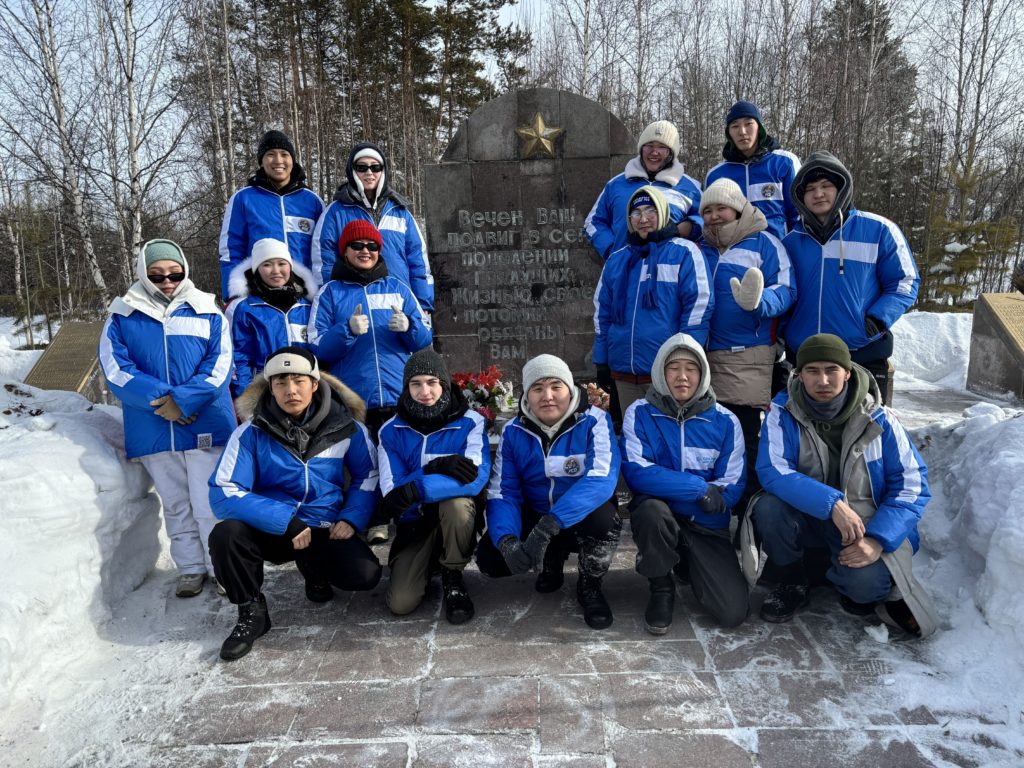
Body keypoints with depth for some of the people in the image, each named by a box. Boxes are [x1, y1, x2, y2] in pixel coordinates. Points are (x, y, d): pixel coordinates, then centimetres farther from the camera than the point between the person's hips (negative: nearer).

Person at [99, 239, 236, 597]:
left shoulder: (207, 312, 5)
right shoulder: (122, 316, 7)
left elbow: (219, 364, -4)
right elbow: (115, 369, -3)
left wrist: (184, 400, -16)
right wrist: (161, 398, -16)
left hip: (207, 426, -2)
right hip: (153, 431, 2)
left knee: (210, 504, -2)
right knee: (176, 505, 12)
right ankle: (191, 568, 24)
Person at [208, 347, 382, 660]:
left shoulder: (345, 426, -6)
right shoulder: (252, 431, -11)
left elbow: (368, 474, 7)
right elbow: (223, 493, -17)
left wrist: (352, 518, -9)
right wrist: (286, 522, -25)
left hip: (325, 529, 1)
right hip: (271, 529, -1)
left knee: (366, 574, -23)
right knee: (225, 534, -30)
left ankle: (316, 571, 15)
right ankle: (251, 611, -3)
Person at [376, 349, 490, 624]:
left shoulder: (470, 422, -14)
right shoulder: (391, 431, -7)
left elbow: (476, 478, -29)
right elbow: (391, 493, -14)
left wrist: (415, 489, -38)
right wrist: (436, 466, -29)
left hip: (457, 517, -1)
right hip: (415, 522, 2)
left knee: (455, 501, -37)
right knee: (401, 603, -16)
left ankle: (453, 575, -9)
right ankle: (427, 562, 18)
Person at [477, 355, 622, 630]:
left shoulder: (594, 421, -18)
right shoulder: (513, 431, -8)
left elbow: (602, 478, -33)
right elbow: (502, 493, -11)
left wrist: (549, 525, -44)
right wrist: (506, 539, -33)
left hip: (583, 520, -3)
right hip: (535, 519, 3)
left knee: (602, 514, -36)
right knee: (489, 558, -19)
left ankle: (590, 586, -4)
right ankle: (553, 560, 13)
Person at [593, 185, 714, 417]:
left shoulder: (684, 252, -2)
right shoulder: (617, 260, 14)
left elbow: (699, 305, -8)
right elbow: (602, 313, 17)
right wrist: (601, 362, 13)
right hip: (623, 373, 5)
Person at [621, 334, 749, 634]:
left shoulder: (725, 422, -3)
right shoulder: (640, 414, -8)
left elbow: (732, 488, -7)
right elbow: (636, 473, -20)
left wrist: (672, 487, -20)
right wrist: (701, 489, -23)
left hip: (707, 525, 2)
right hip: (658, 513, -2)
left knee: (732, 613, -13)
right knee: (651, 510, -38)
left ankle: (686, 565, 22)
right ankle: (661, 587, -6)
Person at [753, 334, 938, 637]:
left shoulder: (878, 420, -9)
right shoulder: (783, 413, -12)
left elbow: (911, 484, -8)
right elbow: (772, 471, -24)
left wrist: (877, 539, -21)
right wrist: (832, 503, -36)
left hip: (867, 522, -1)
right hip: (806, 517, 1)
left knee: (865, 583, -30)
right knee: (768, 507, -30)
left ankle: (870, 582, 11)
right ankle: (791, 583, -1)